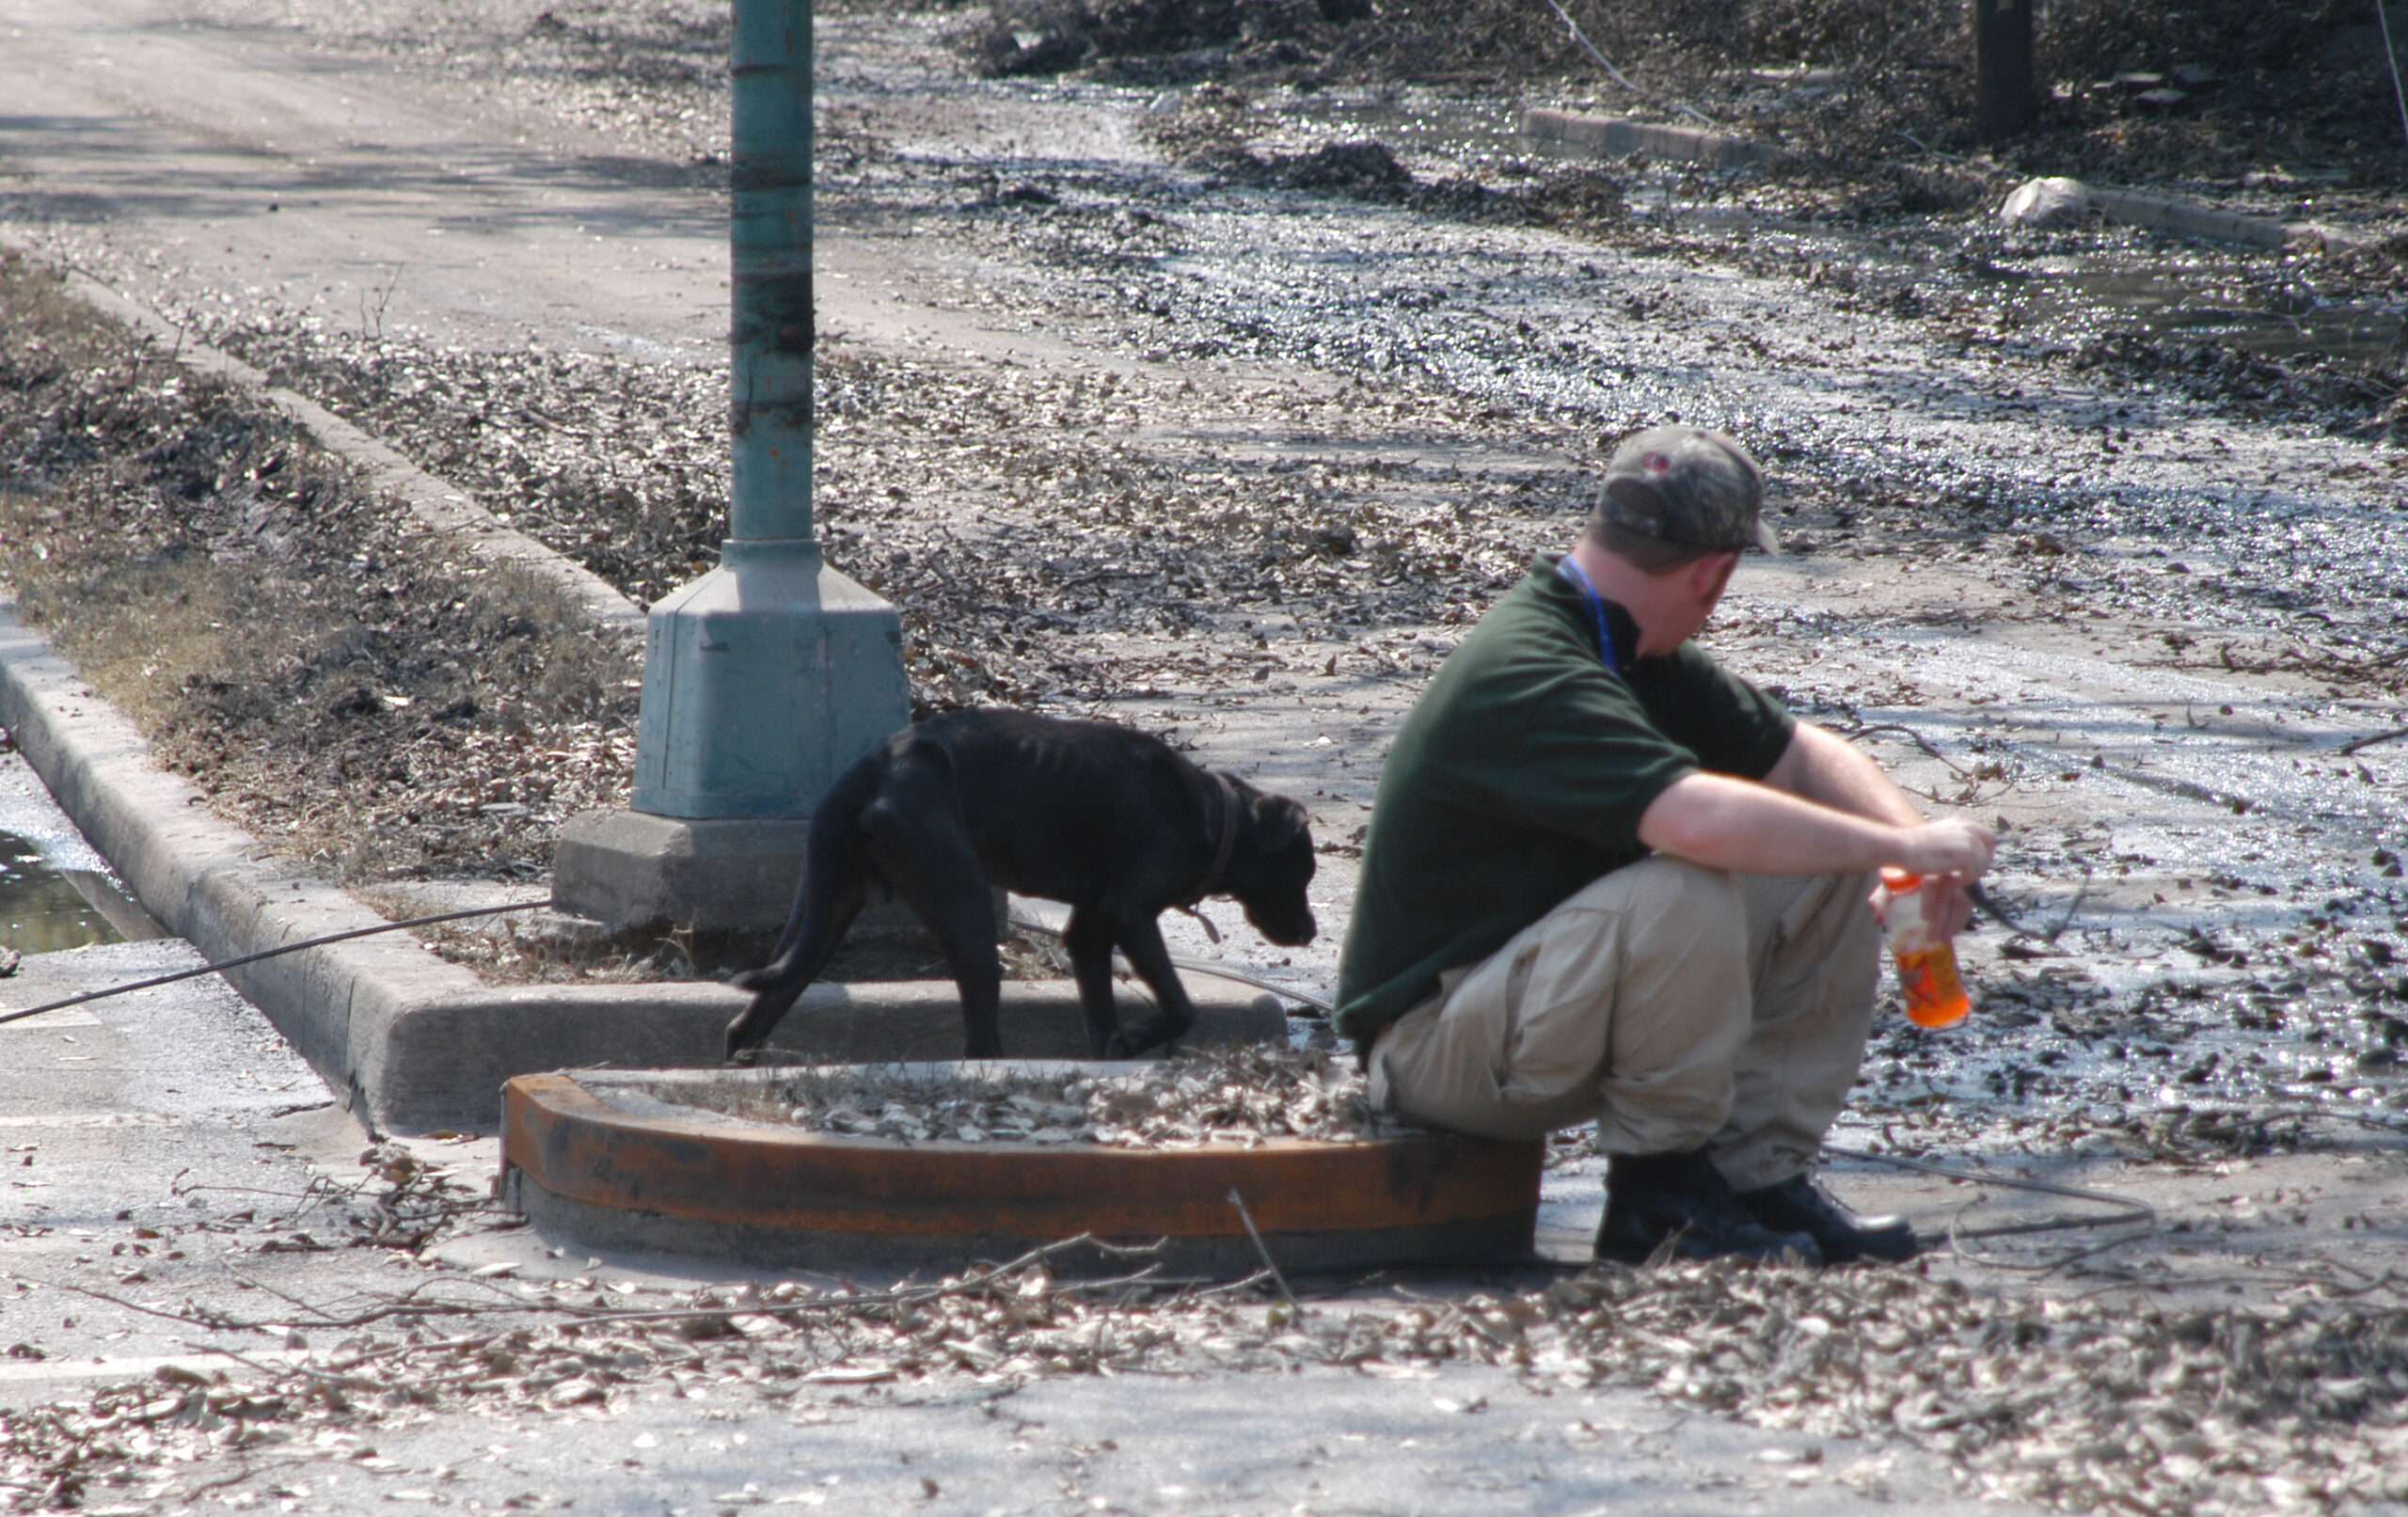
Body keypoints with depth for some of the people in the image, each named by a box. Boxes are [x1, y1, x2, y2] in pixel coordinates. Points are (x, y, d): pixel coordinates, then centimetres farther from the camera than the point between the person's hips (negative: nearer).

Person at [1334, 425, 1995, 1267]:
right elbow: (1703, 819, -40)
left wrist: (1911, 839, -9)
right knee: (1687, 893, -34)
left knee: (1829, 886, 0)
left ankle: (1760, 1173, 2)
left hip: (1542, 991, 10)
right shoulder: (1527, 677, -26)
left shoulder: (1639, 658, 5)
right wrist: (1904, 846, -29)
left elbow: (1801, 755, 12)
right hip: (1433, 1045, -10)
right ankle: (1660, 1191, -16)